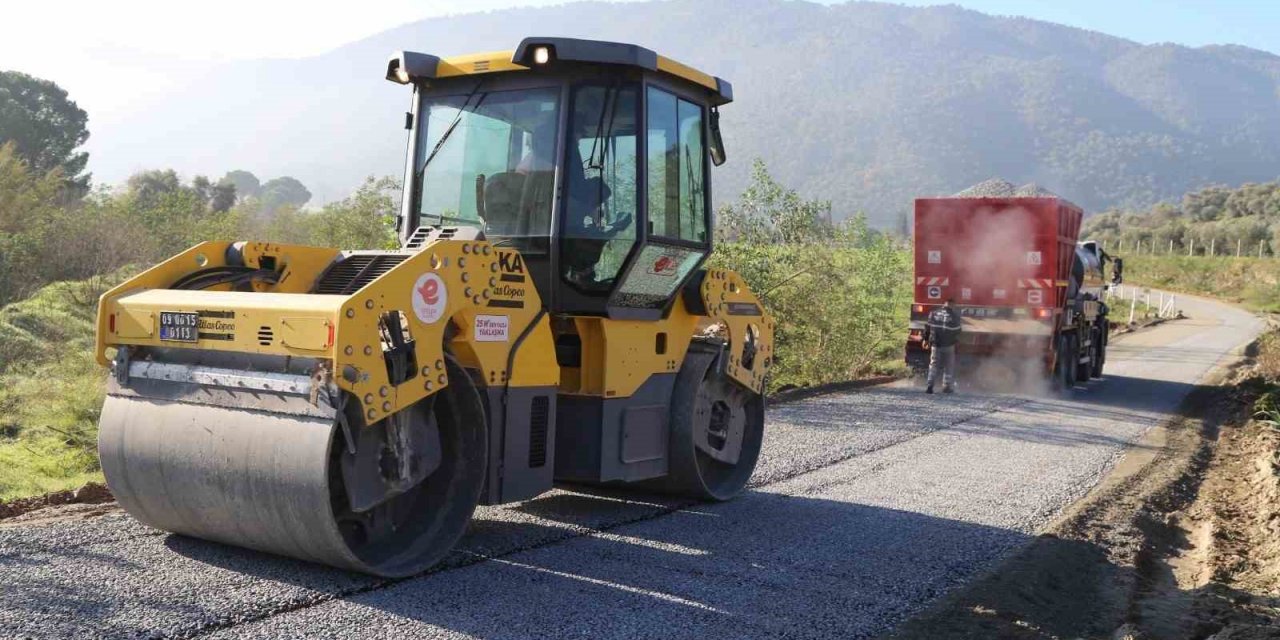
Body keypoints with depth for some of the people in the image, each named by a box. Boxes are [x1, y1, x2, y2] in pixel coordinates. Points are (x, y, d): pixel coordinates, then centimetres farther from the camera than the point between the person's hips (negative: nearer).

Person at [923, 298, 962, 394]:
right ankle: (947, 386, 10)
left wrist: (926, 339, 14)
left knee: (934, 365, 9)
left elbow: (928, 328, 5)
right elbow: (957, 331, -3)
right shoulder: (954, 316, -7)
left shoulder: (934, 313, 2)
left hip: (935, 344, 3)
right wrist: (956, 340, 16)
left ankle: (929, 385, -3)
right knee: (949, 366, 10)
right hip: (948, 345, -2)